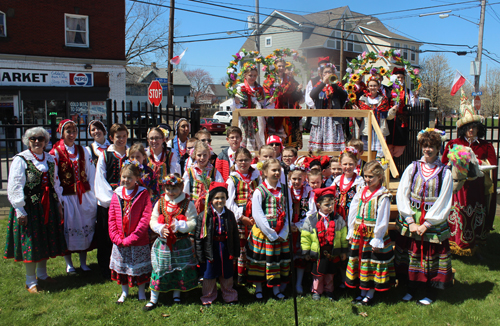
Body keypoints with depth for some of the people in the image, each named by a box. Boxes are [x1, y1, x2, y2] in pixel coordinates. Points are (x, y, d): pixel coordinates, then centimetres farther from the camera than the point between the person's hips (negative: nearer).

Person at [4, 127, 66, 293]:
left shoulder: (50, 159, 10)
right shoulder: (21, 160, -8)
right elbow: (14, 187, -12)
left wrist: (58, 203, 12)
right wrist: (20, 211, -15)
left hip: (47, 206, 6)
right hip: (29, 206, -6)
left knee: (46, 241, 13)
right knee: (30, 243, 1)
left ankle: (42, 274, 30)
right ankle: (31, 281, 13)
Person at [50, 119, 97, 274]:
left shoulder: (83, 151, 8)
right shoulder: (55, 152, -4)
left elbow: (91, 173, 7)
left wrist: (92, 194, 2)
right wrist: (58, 198, -11)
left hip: (84, 196, 4)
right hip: (67, 197, -4)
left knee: (85, 227, 7)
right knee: (68, 229, 3)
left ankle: (83, 262, 19)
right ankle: (69, 264, 17)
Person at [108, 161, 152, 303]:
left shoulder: (143, 194, -11)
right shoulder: (117, 194, 1)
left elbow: (145, 219, -16)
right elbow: (111, 218, 3)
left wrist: (131, 238, -19)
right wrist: (116, 237, -8)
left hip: (138, 241, -4)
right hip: (119, 242, 4)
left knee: (140, 267, 10)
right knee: (121, 267, 16)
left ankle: (141, 292, 30)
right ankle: (124, 292, 36)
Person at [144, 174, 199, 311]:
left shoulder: (187, 204, -7)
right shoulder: (160, 203, 1)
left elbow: (193, 223, -11)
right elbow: (153, 221, 5)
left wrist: (179, 225, -25)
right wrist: (160, 228, -14)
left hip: (181, 244, -1)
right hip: (163, 243, 1)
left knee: (180, 270, 10)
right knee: (159, 269, 4)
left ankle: (177, 295, 34)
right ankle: (153, 299, 16)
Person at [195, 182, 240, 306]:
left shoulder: (229, 215, 3)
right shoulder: (204, 216, -8)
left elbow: (235, 235, 10)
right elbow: (198, 237, -6)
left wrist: (235, 252, 8)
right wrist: (200, 255, -8)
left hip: (225, 249, 3)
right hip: (210, 250, -3)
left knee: (227, 275, 15)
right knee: (209, 276, 10)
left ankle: (229, 296, 33)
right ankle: (208, 298, 28)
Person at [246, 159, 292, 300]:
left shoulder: (285, 190, 4)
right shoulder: (259, 191, -9)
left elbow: (289, 211, 2)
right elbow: (257, 215, -14)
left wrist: (283, 233, -8)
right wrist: (271, 234, -16)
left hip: (281, 234, 4)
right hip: (262, 232, -3)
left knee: (280, 259, 10)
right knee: (260, 260, 6)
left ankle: (276, 288, 26)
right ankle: (258, 288, 24)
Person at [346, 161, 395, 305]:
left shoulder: (383, 196, -13)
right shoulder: (360, 193, 6)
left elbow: (382, 220, -14)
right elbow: (352, 213, 10)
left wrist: (377, 240, -14)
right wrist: (351, 233, 8)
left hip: (374, 235, -6)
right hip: (359, 235, 6)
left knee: (372, 265, 4)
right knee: (360, 263, 13)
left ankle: (370, 295, 17)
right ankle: (363, 293, 26)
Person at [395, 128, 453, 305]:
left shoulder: (445, 173, -3)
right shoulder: (412, 168, 2)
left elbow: (443, 203, -6)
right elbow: (402, 195, -2)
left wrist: (426, 224, -12)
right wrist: (410, 222, -9)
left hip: (434, 223, -2)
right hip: (410, 221, 2)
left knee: (431, 256, 6)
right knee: (410, 254, 8)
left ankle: (430, 293, 23)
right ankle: (411, 289, 25)